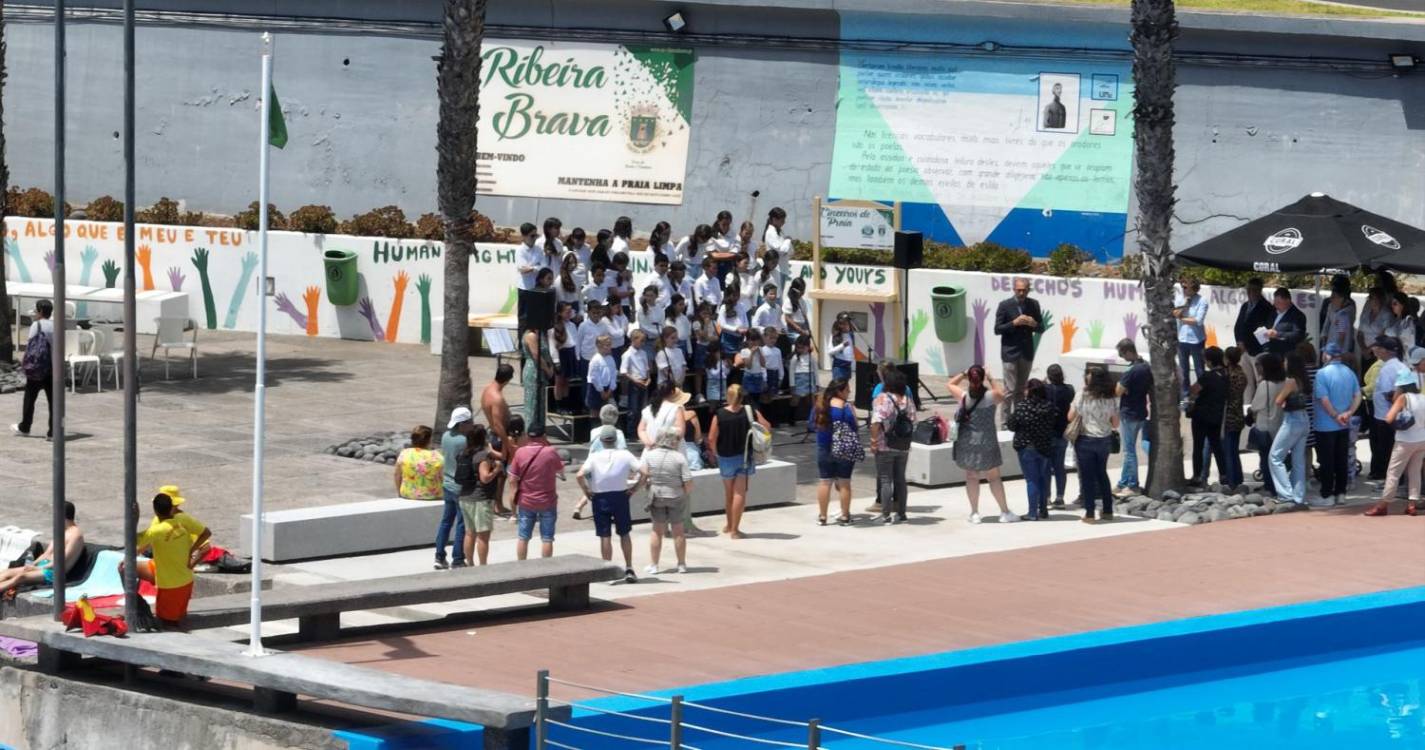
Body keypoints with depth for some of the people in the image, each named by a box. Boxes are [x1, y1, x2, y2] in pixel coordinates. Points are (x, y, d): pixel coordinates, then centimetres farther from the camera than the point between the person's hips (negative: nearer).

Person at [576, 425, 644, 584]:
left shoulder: (594, 457, -8)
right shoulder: (625, 455, -6)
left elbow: (579, 476, -20)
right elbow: (644, 473, -13)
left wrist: (586, 491, -6)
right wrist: (635, 488, -1)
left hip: (600, 498, -1)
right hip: (620, 497, 1)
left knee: (605, 536, 6)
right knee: (624, 534, 15)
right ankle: (629, 569, 14)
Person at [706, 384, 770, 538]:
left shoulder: (719, 415, -11)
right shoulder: (750, 412, -8)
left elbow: (711, 439, -12)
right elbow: (767, 427, -3)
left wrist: (716, 451, 7)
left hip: (726, 457, 0)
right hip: (744, 456, 0)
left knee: (728, 492, 18)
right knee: (740, 493, 1)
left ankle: (730, 525, 34)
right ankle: (734, 530, -4)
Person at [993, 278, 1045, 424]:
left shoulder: (1034, 304, 5)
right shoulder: (1005, 306, -6)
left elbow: (1041, 329, 9)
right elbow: (997, 329, -7)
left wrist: (1034, 324, -13)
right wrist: (1014, 323, -20)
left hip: (1027, 352, 4)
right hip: (1010, 353, -4)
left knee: (1021, 390, 12)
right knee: (1010, 390, -7)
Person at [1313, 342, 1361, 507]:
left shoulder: (1322, 373, -16)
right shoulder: (1349, 373, 4)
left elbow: (1324, 399, -20)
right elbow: (1357, 396, 1)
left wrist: (1335, 416, -11)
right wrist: (1348, 413, -8)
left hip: (1326, 425, -6)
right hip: (1344, 426, 6)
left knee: (1327, 462, 1)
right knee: (1341, 460, 12)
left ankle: (1327, 495, 3)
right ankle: (1340, 493, 16)